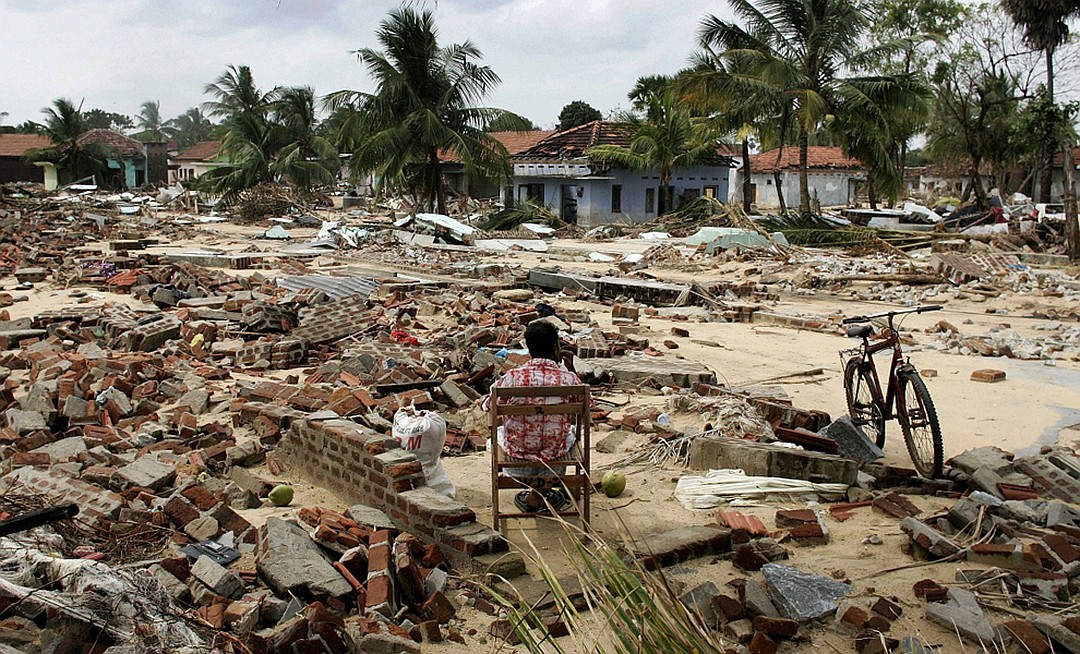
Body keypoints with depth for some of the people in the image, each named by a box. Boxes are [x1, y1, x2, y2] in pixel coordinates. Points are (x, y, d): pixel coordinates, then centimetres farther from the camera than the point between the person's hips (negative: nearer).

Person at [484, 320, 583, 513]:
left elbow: (488, 406, 2)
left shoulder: (511, 377, -14)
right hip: (554, 457, 0)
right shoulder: (569, 379, -14)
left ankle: (536, 496, 34)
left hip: (517, 456, 0)